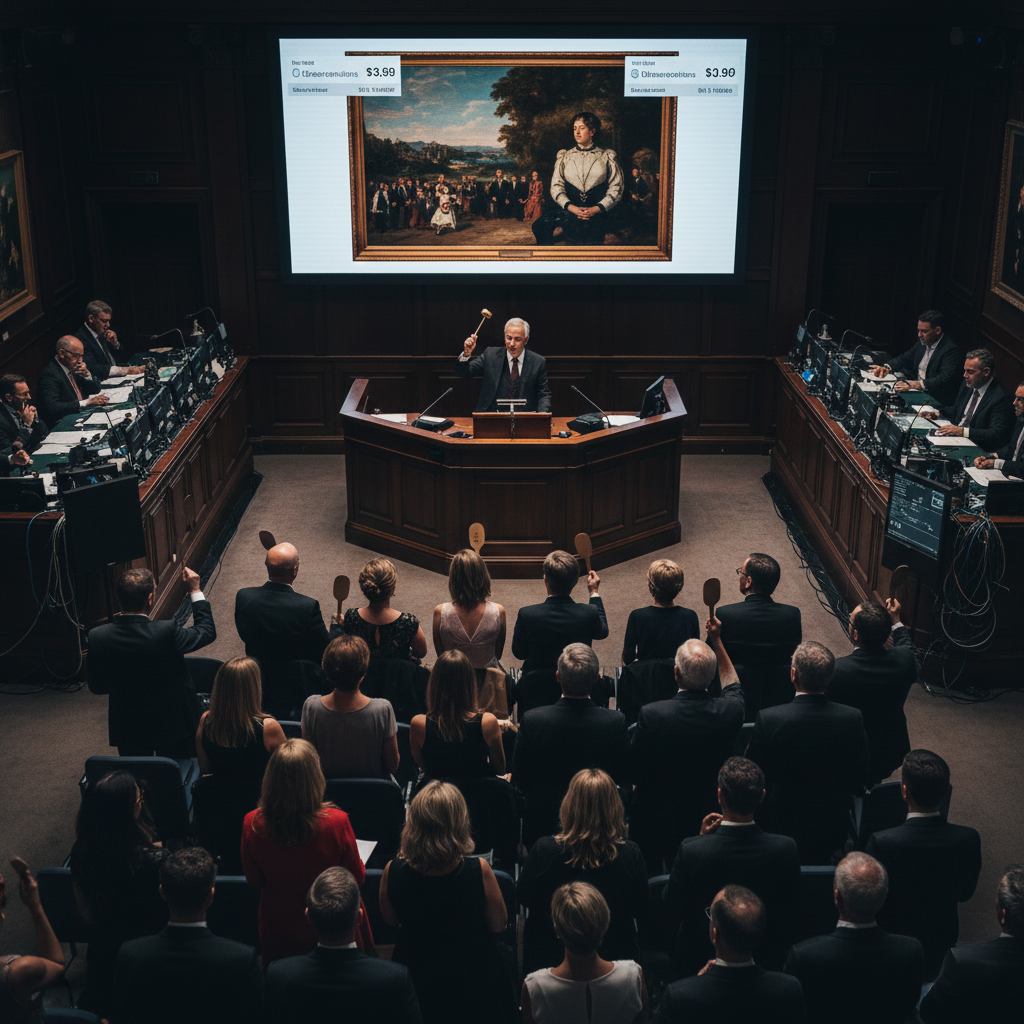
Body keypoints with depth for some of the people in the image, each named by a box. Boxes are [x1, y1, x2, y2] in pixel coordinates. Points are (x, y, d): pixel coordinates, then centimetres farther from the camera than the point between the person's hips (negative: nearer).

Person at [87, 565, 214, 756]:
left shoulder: (97, 638, -17)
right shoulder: (167, 632, -27)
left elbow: (96, 687, -3)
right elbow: (207, 631, -7)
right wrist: (195, 590, 2)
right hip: (172, 728, -3)